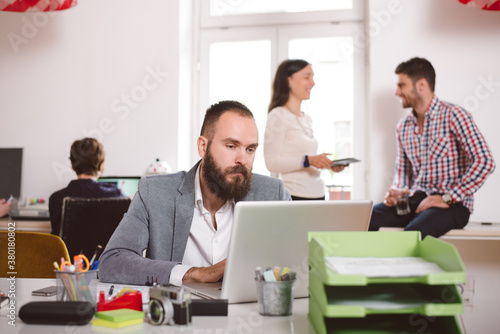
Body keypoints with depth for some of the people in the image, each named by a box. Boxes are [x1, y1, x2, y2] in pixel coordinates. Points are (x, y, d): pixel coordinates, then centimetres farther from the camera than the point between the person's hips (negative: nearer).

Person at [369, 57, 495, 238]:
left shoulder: (453, 115, -7)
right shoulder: (403, 126, 13)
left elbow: (484, 162, -15)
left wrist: (447, 198, -17)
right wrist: (396, 192, 0)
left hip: (451, 204, -6)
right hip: (415, 200, 6)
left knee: (412, 233, -36)